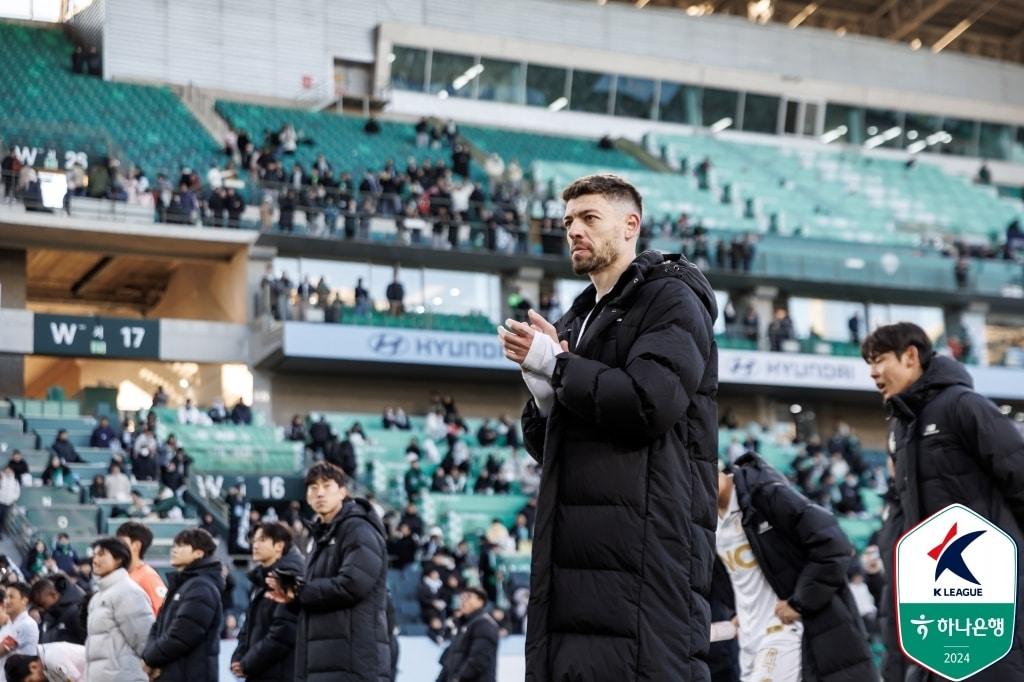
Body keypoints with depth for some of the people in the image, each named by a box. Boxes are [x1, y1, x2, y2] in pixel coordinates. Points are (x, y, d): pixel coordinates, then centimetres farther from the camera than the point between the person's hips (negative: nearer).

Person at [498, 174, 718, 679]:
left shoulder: (671, 300, 1)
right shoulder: (577, 321, 26)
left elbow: (650, 401, -17)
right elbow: (542, 443, 23)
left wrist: (554, 365, -6)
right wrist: (543, 389, 1)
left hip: (648, 538, -8)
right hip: (572, 546, 8)